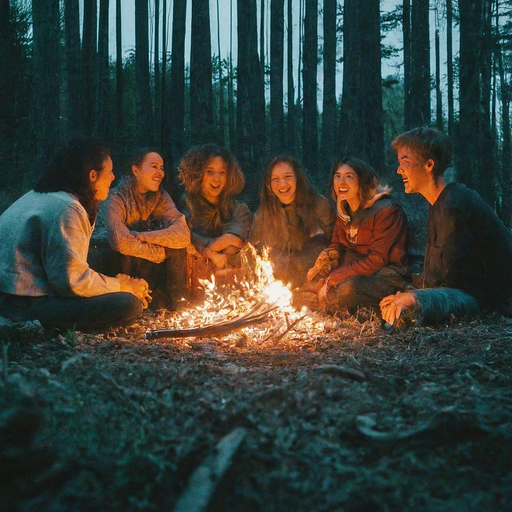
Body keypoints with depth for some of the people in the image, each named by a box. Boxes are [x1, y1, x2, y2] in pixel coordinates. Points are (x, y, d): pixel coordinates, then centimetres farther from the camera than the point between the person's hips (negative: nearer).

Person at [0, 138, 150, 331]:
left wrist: (118, 282, 7)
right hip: (27, 304, -11)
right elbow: (72, 280, -21)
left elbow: (68, 268, 17)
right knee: (128, 304, -21)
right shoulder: (65, 209, -16)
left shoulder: (44, 198, 17)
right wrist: (121, 286, -6)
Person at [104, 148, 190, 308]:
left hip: (151, 269, 4)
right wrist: (161, 253, -24)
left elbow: (183, 235, -21)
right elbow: (121, 243, -36)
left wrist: (140, 236, -28)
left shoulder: (161, 197, -5)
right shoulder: (118, 198, -19)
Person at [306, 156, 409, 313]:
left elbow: (377, 260, -22)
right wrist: (327, 256, -14)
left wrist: (333, 277, -23)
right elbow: (337, 245, 14)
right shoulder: (344, 209, 7)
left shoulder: (385, 210, -19)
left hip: (386, 273, -8)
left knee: (349, 288, -34)